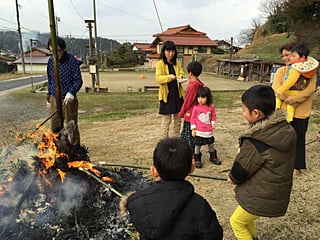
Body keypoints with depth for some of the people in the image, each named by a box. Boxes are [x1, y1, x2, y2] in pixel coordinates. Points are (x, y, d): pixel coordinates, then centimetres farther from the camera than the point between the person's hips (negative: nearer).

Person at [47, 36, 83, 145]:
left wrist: (71, 92, -29)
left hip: (68, 99, -5)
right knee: (55, 127, 12)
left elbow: (78, 80, -12)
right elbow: (50, 80, 15)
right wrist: (49, 97, 16)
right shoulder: (51, 61, 6)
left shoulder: (72, 61, -11)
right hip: (54, 99, 5)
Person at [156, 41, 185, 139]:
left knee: (178, 120, 13)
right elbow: (158, 78, -14)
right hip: (166, 95, -5)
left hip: (178, 94, 5)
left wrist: (180, 78, -20)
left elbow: (181, 74, 4)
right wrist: (169, 77, -31)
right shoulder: (160, 64, -3)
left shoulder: (177, 63, 11)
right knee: (166, 121, 0)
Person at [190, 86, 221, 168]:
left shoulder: (211, 107, -3)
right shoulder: (196, 108, -9)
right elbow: (193, 118, -4)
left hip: (209, 131, 3)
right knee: (197, 146, 4)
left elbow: (213, 116, 11)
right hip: (199, 132, -2)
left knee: (211, 145, 18)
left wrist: (213, 123, -3)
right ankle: (197, 160, 18)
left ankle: (213, 157, 38)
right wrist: (193, 129, -6)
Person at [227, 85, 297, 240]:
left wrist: (232, 178, 8)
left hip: (263, 198, -8)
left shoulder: (255, 142, -30)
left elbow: (241, 170, -16)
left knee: (237, 221, 16)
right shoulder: (286, 130, -7)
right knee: (245, 215, 29)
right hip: (278, 192, 8)